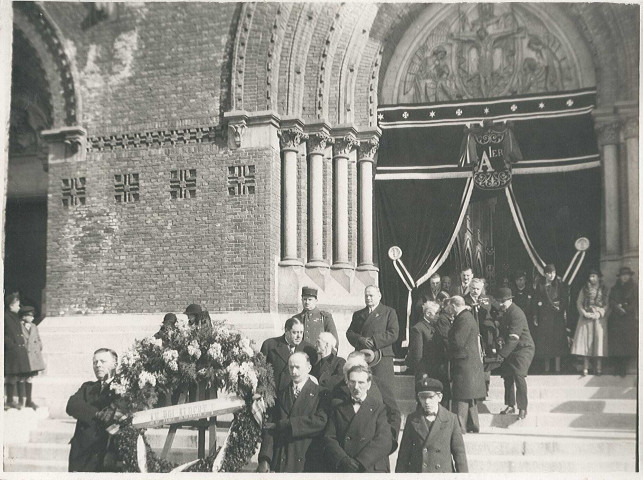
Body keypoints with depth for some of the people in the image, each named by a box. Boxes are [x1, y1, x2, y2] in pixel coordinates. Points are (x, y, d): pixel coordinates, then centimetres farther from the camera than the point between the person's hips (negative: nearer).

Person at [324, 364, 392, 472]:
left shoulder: (379, 408, 8)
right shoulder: (337, 406, 15)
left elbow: (384, 443, -2)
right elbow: (329, 438, 7)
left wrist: (359, 463, -12)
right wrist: (344, 460, -9)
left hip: (372, 469, -2)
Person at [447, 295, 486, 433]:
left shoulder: (464, 319, -17)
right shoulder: (468, 316, 15)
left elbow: (458, 341, -21)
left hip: (465, 364, -10)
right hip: (472, 364, 10)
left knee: (461, 398, -8)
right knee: (470, 399, 17)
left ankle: (460, 427, -6)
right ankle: (473, 426, 25)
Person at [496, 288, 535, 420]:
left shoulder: (516, 314, -22)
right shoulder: (504, 313, 8)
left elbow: (513, 338, -27)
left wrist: (502, 354, -28)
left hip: (523, 348, -9)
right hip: (510, 350, 9)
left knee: (519, 376, -18)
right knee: (507, 376, 8)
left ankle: (522, 408, -9)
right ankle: (510, 405, 20)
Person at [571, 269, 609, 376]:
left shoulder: (604, 290, 9)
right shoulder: (584, 290, 10)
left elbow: (607, 304, 4)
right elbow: (579, 303, 6)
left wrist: (600, 313, -10)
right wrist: (584, 313, -8)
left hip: (599, 318, 0)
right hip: (586, 318, 0)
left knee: (599, 339, -5)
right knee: (586, 340, -5)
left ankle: (599, 367, -3)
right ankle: (585, 367, -4)